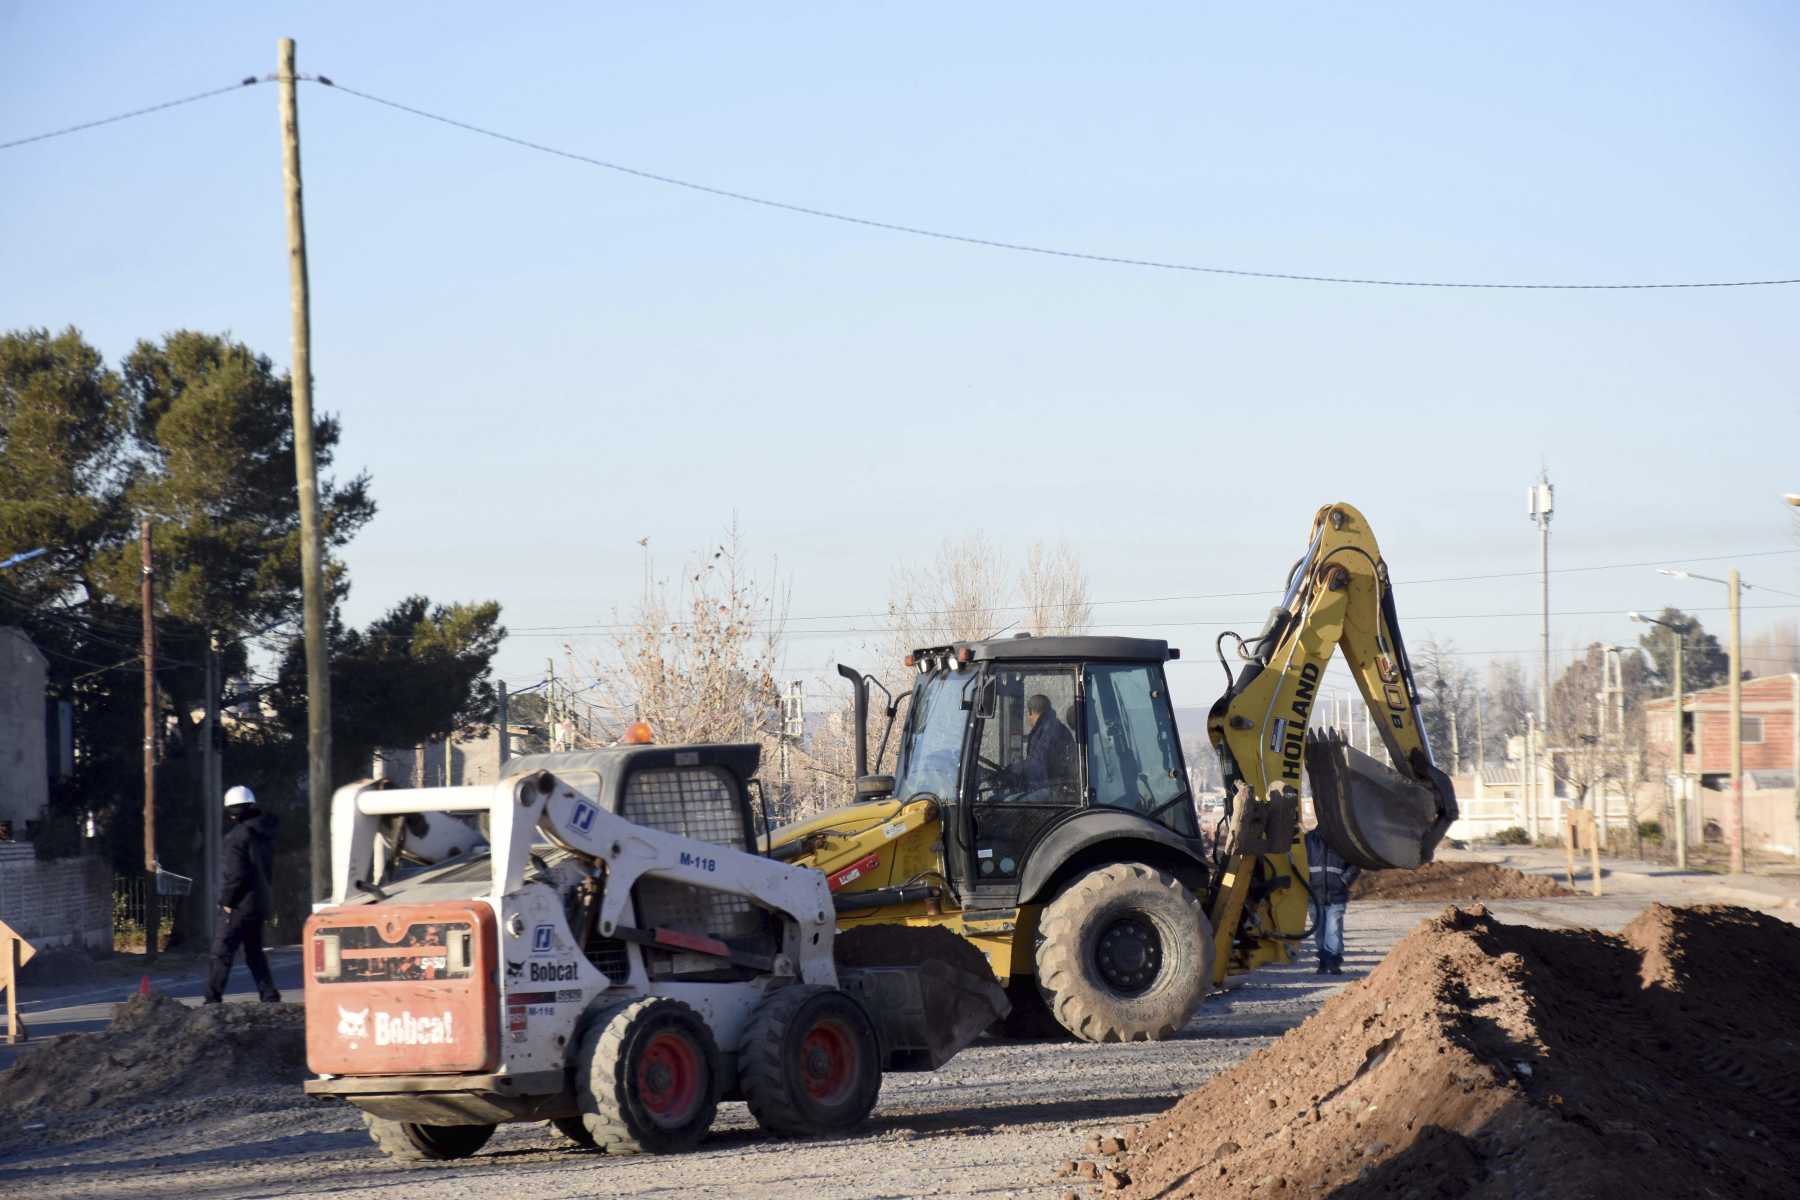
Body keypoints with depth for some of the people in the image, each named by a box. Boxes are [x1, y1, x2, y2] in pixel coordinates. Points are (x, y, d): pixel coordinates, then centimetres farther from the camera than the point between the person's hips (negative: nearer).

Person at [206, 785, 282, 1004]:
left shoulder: (236, 838, -17)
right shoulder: (263, 834, 10)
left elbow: (235, 874, -21)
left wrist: (226, 900, -12)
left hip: (239, 905, -9)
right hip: (261, 902, 9)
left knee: (222, 952, -5)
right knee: (254, 951, 16)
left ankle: (213, 1000, -7)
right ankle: (270, 996, 12)